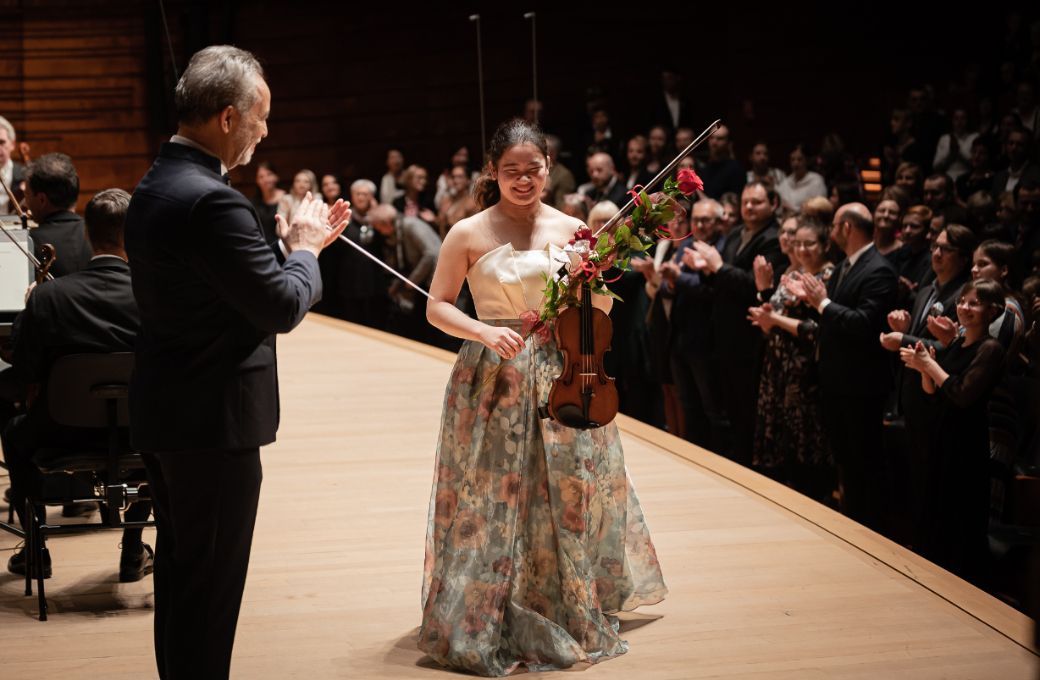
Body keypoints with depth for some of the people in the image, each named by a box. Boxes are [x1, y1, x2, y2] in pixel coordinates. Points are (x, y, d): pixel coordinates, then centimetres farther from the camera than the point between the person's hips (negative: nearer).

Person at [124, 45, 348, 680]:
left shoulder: (154, 188, 9)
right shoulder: (212, 201, -23)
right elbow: (282, 307, -21)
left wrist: (292, 243, 10)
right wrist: (305, 248, -4)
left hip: (163, 414, 10)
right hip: (214, 420, -10)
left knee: (179, 573, 20)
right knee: (211, 586, 1)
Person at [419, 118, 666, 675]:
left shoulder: (570, 229, 3)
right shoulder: (468, 234, -4)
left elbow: (598, 312, 8)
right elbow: (437, 307, -1)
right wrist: (485, 332, -17)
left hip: (560, 374, 3)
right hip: (493, 379, -3)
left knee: (570, 494, 9)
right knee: (493, 499, 3)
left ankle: (573, 612, 27)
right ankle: (486, 623, 17)